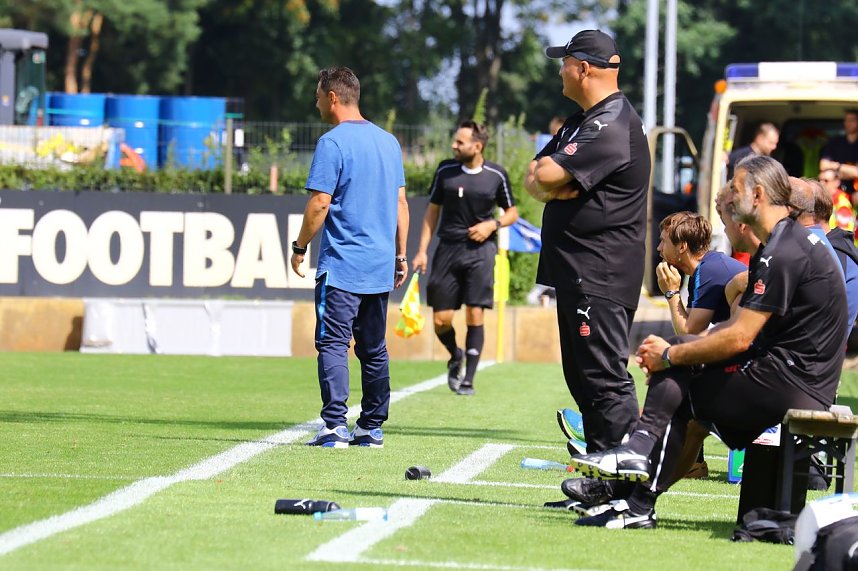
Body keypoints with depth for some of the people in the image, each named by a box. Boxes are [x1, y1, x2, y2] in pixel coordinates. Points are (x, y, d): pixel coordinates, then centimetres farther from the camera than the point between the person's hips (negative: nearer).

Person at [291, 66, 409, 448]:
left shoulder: (332, 143, -10)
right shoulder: (388, 142, 13)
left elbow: (320, 203, -14)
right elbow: (400, 203, 15)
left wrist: (299, 248, -4)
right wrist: (400, 254, 20)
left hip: (341, 266, -7)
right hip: (380, 267, 7)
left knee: (332, 344, -8)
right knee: (373, 349, 13)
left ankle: (335, 426, -18)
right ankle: (372, 428, 15)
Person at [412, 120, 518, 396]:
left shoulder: (496, 175, -1)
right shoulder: (445, 171, 3)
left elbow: (512, 212, 12)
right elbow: (433, 211, 11)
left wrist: (492, 224, -9)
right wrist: (422, 251, 5)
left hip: (480, 250, -2)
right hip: (448, 248, 2)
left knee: (475, 315, -8)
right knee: (441, 320, -1)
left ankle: (468, 380, 0)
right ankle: (455, 356, 30)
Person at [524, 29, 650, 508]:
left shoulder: (612, 125, -15)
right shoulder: (582, 121, 19)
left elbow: (548, 177, -23)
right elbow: (534, 178, 14)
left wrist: (548, 174, -1)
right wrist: (556, 186, -8)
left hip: (602, 274, -11)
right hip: (577, 271, 11)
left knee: (604, 377, -13)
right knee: (585, 376, 12)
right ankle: (601, 474, 17)